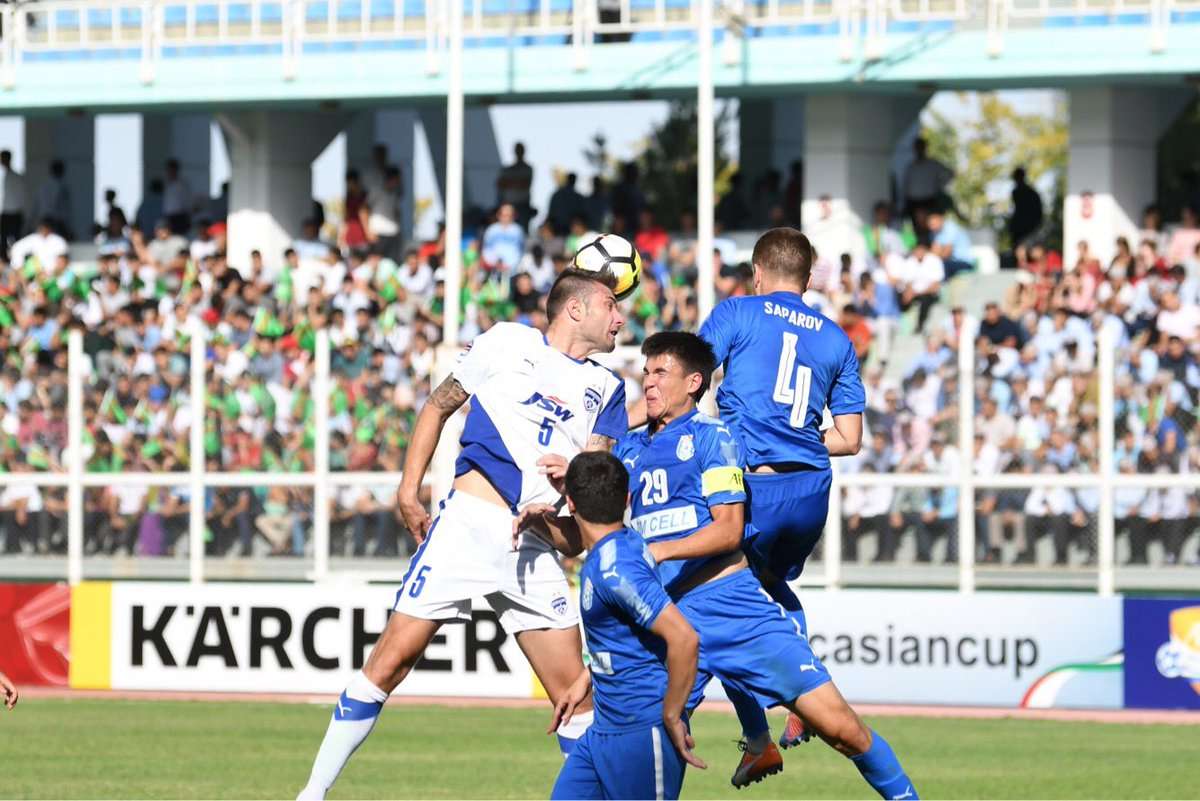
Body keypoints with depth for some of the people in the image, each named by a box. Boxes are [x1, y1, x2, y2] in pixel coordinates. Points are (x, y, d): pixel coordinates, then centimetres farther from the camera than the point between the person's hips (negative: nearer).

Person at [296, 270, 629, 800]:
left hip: (533, 547, 4)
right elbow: (439, 405, 14)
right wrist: (408, 491, 7)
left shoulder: (605, 389, 16)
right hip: (468, 523, -4)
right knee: (390, 662, -8)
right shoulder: (510, 343, 6)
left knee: (575, 694, -1)